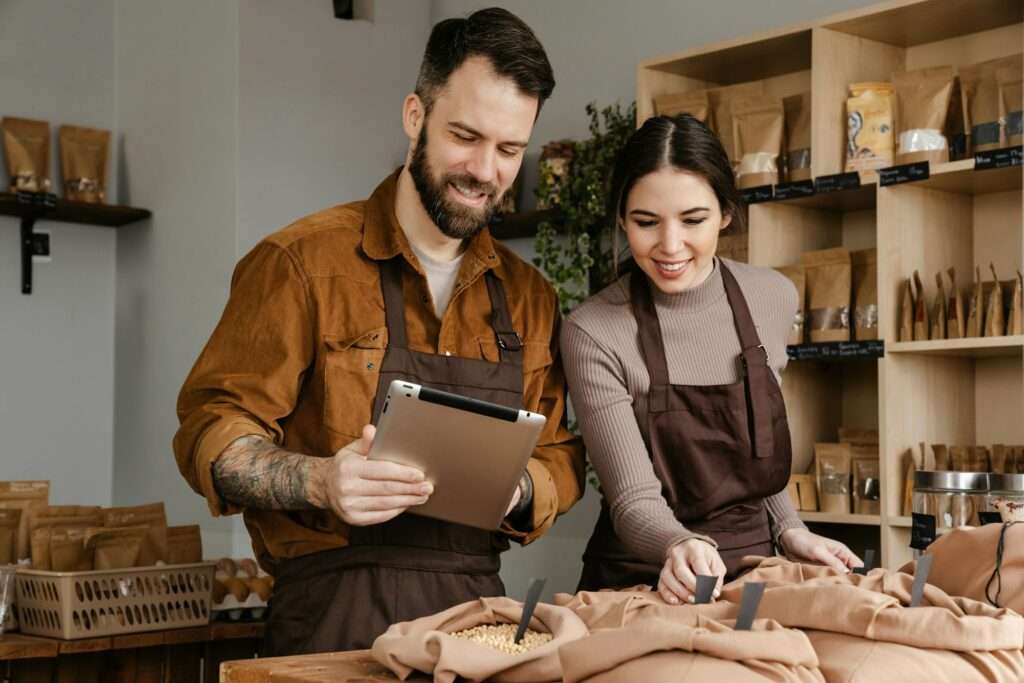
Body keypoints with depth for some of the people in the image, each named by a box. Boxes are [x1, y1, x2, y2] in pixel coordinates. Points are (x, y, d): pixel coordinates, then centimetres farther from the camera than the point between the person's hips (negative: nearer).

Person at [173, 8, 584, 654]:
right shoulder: (304, 261, -4)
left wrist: (517, 486, -9)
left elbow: (560, 460, 13)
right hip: (336, 608, -4)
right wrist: (319, 480, -24)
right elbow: (211, 434, -6)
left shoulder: (530, 297, 11)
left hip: (477, 605, 5)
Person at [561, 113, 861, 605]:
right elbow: (634, 501, -15)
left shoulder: (773, 298, 2)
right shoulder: (593, 332, -12)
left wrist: (789, 532, 5)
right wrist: (681, 547, -34)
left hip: (753, 571, 3)